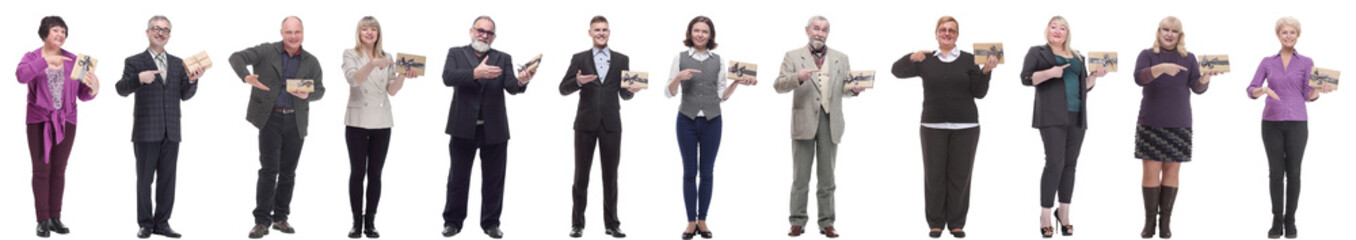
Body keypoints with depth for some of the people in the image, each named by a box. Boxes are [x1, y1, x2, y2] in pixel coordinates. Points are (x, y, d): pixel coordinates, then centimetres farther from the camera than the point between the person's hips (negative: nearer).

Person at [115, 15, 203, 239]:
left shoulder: (177, 63, 13)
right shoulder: (135, 62, 2)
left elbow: (185, 95, 8)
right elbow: (122, 89, -8)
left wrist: (192, 80, -12)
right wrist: (139, 78, -27)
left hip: (171, 132, 4)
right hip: (146, 132, -3)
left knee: (167, 179, 5)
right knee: (145, 179, 3)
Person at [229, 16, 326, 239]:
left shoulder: (311, 62, 7)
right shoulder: (267, 51, -2)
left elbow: (320, 90, 9)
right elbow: (237, 57, -10)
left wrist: (307, 95, -15)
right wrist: (246, 77, -31)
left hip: (296, 122, 3)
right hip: (271, 118, -3)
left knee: (288, 172, 8)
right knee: (269, 170, -7)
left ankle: (280, 218, 18)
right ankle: (262, 221, -4)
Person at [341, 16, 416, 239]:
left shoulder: (387, 57, 9)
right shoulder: (350, 54, 0)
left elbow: (392, 90, 3)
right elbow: (353, 79, -18)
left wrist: (403, 75, -16)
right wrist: (373, 64, -35)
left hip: (381, 122, 3)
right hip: (357, 121, -3)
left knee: (375, 174, 4)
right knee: (357, 173, -1)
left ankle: (370, 222, 8)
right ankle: (357, 222, 4)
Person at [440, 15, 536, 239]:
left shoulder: (503, 59, 9)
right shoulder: (456, 53, 5)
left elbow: (510, 87, -5)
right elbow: (448, 77, -13)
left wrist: (521, 81, -30)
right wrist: (475, 73, -28)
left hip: (494, 129, 2)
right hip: (463, 128, -1)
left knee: (493, 179, 7)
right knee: (458, 178, 7)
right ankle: (453, 221, 18)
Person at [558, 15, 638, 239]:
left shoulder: (622, 60, 8)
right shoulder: (579, 59, 5)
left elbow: (624, 95, 8)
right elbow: (563, 89, 1)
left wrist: (631, 89, -15)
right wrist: (578, 81, -19)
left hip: (611, 124, 1)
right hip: (586, 123, -1)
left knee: (610, 175, 5)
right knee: (581, 175, 4)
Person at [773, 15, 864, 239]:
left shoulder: (840, 59, 14)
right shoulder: (793, 56, 6)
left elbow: (844, 89, 14)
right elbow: (779, 85, -2)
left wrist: (854, 89, -9)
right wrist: (798, 77, -20)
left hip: (830, 122, 2)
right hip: (804, 121, -2)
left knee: (827, 177, 5)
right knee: (800, 177, 1)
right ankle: (798, 222, 6)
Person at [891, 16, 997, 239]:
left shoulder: (968, 60, 4)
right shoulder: (926, 60, 6)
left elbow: (979, 93, 2)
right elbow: (897, 71, 2)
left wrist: (986, 71, -14)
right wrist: (911, 58, -17)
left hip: (965, 127, 0)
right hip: (933, 126, 0)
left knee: (960, 175, 2)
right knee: (934, 175, 2)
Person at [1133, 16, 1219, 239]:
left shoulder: (1188, 58, 9)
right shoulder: (1148, 55, 4)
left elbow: (1197, 87, 1)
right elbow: (1139, 78, -14)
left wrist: (1207, 76, -20)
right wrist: (1161, 68, -31)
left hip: (1179, 124, 2)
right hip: (1151, 123, -1)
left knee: (1172, 171, 1)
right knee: (1151, 171, -4)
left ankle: (1165, 222, 5)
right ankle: (1149, 221, 2)